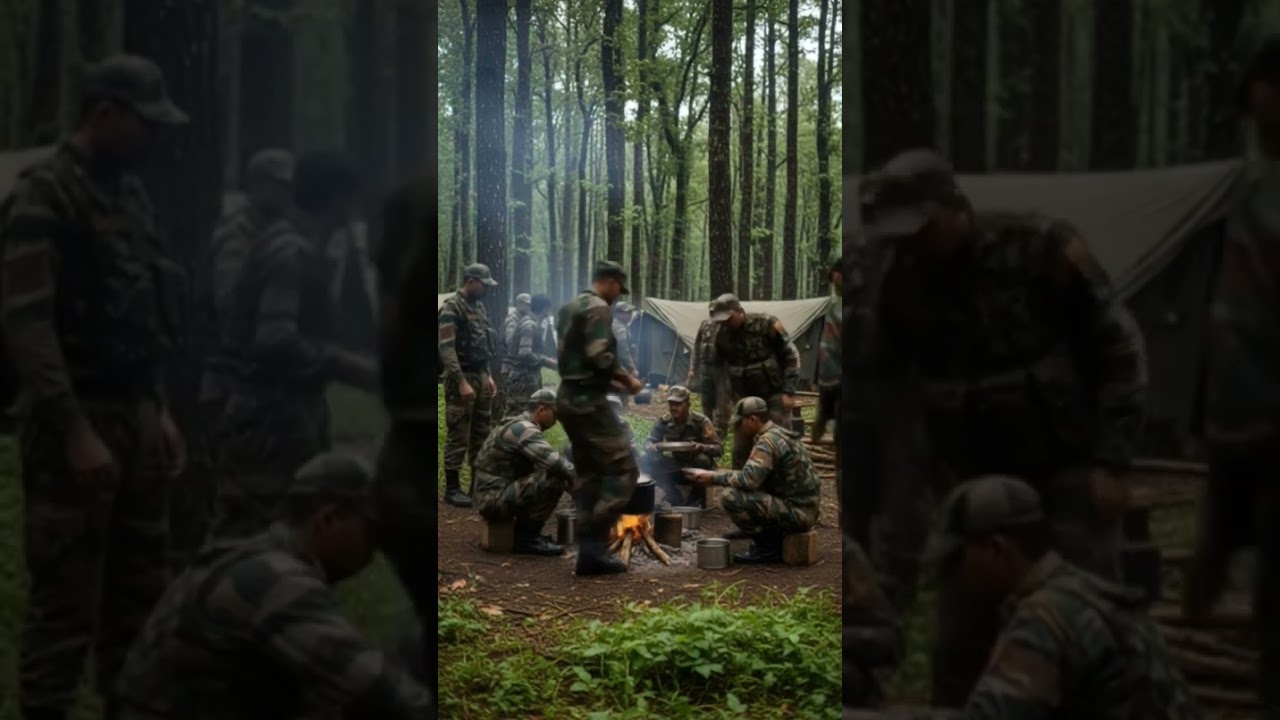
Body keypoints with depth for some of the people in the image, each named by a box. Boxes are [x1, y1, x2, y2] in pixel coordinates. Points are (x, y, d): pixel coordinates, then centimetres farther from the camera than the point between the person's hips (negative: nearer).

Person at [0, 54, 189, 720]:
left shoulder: (129, 192, 14)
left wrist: (159, 410, 15)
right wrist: (77, 433, -23)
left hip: (135, 416, 8)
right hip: (76, 422, -8)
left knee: (138, 592, 15)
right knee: (66, 603, -3)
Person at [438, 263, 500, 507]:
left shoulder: (478, 306, 14)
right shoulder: (451, 307, -13)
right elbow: (446, 348, -19)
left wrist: (488, 376, 15)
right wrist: (462, 382, -23)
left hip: (481, 377, 8)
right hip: (462, 378, -8)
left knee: (481, 433, 12)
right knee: (459, 436, -5)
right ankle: (452, 488, 1)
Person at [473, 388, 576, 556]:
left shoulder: (520, 426, 16)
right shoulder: (525, 429, -16)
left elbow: (547, 462, 23)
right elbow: (554, 463, -28)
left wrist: (574, 479, 12)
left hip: (492, 494, 10)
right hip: (494, 498, -10)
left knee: (555, 473, 16)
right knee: (555, 479, -21)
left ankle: (525, 532, 13)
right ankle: (527, 537, -10)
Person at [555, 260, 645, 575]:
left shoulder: (569, 307, 20)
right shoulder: (598, 308, -10)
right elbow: (598, 356, -21)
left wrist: (611, 382, 19)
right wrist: (627, 379, -7)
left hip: (569, 398, 10)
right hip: (588, 401, -10)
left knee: (588, 475, 13)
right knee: (624, 469, -8)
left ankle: (590, 550, 12)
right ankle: (593, 544, -13)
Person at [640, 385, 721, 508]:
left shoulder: (701, 421, -17)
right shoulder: (664, 421, -7)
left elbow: (719, 448, -18)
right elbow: (648, 441, -3)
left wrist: (702, 447, -40)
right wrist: (651, 447, -29)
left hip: (696, 468, -3)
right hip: (676, 468, 3)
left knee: (702, 459, -37)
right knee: (645, 460, -17)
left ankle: (697, 499, -11)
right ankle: (675, 497, -4)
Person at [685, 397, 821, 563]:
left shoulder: (768, 441, -16)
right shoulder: (781, 434, 13)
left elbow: (749, 480, -26)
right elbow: (756, 477, 18)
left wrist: (714, 477, -14)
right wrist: (721, 475, 11)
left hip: (797, 512, -10)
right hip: (805, 508, 10)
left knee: (731, 498, -19)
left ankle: (767, 547, -6)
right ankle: (772, 539, 14)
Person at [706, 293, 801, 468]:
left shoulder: (767, 324, -15)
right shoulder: (722, 336, -2)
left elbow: (791, 356, -10)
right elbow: (719, 369, 13)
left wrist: (788, 391, -14)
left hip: (774, 394, -4)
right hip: (745, 398, 4)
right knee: (741, 448, 6)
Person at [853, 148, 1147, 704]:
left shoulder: (1042, 251, -16)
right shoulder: (900, 282, -5)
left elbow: (1120, 351, -10)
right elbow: (884, 385, 7)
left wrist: (1109, 462, -14)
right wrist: (904, 484, 4)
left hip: (1069, 472, -3)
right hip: (973, 481, 3)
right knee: (961, 629, 6)